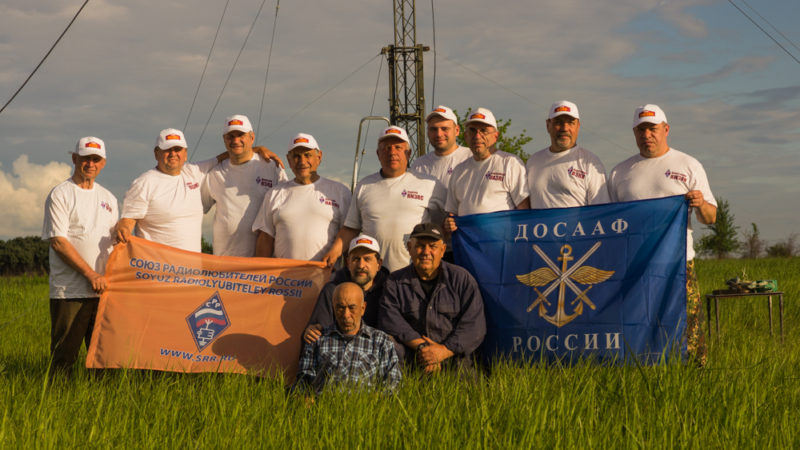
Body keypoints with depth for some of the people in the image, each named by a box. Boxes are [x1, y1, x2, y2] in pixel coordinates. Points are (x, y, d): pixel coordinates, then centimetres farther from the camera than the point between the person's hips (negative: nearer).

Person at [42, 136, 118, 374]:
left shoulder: (108, 198, 18)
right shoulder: (60, 195, -2)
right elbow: (58, 242, -10)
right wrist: (91, 274, -14)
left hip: (103, 289, 6)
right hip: (70, 291, -6)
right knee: (64, 357, -5)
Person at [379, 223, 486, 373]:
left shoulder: (462, 278, 8)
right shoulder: (395, 282, 12)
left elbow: (474, 325, -1)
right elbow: (389, 320, -4)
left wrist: (445, 350, -13)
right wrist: (421, 346, -16)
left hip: (455, 362, -2)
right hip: (411, 365, 2)